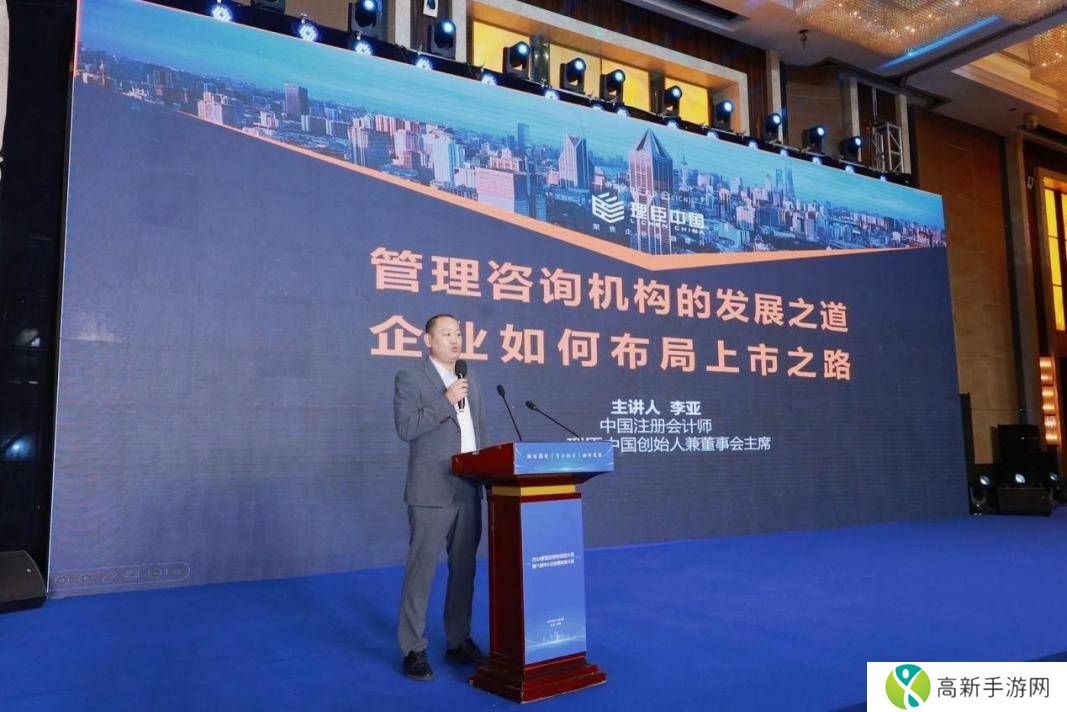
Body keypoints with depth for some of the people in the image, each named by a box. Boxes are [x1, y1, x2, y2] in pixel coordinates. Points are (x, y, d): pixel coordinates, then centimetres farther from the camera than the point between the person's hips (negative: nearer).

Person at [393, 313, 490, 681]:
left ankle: (458, 640, 24)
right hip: (432, 492, -6)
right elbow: (406, 427, -14)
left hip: (470, 491, 6)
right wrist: (446, 401, -17)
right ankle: (413, 649, 10)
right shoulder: (410, 378, -3)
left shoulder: (470, 380, 16)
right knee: (421, 571, -1)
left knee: (464, 570, 12)